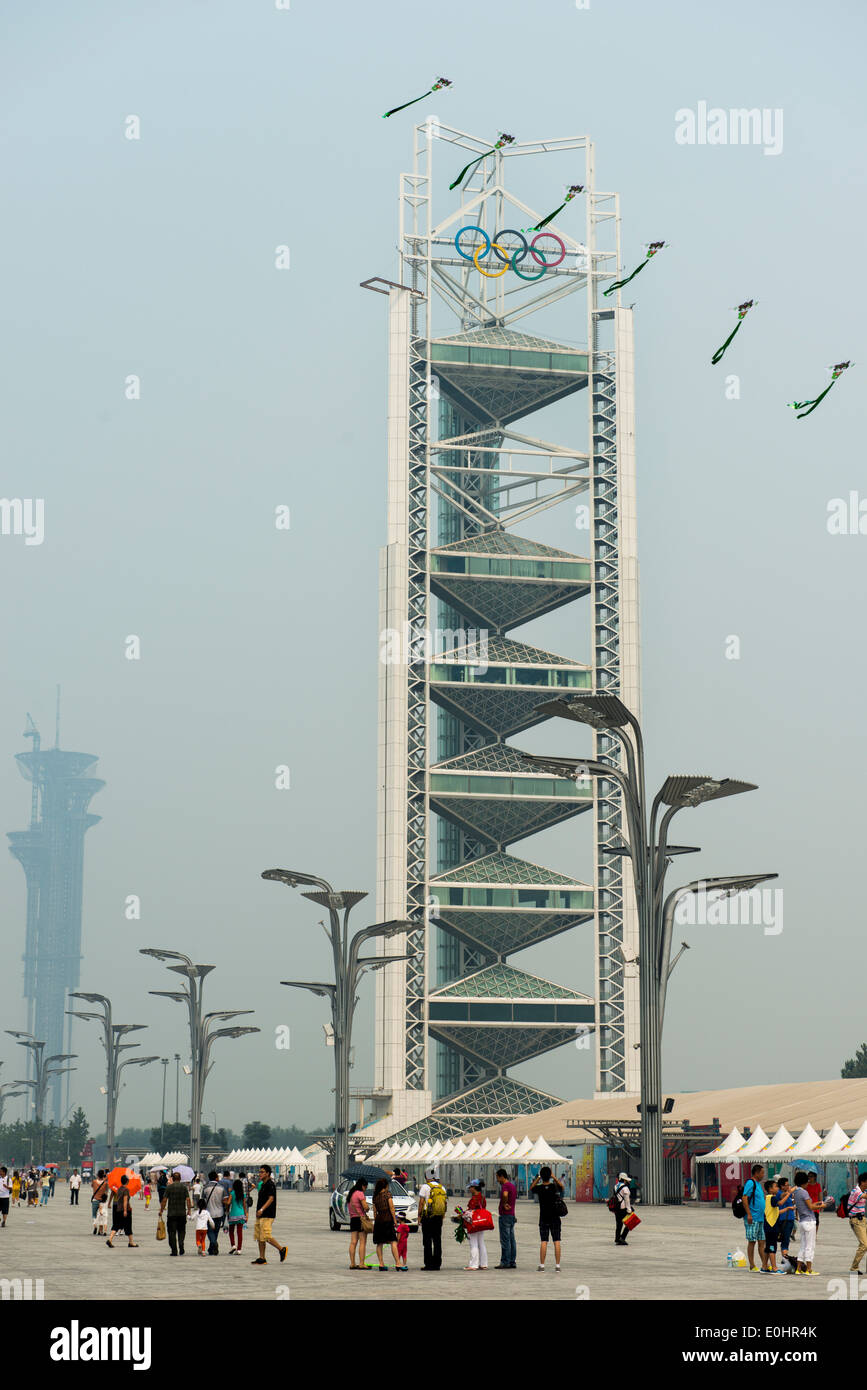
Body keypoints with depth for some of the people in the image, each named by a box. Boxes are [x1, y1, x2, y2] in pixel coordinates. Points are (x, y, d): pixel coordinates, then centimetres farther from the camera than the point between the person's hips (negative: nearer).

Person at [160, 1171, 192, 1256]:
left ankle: (174, 1250, -3)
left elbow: (164, 1200, -5)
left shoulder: (169, 1187, -2)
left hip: (171, 1213, -2)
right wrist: (189, 1210, 5)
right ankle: (181, 1244, -6)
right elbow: (188, 1199, -3)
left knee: (172, 1232, 2)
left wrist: (161, 1210, 4)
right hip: (182, 1213, 2)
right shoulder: (184, 1187, 2)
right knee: (181, 1230, 17)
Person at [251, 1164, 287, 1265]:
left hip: (267, 1215, -10)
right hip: (260, 1215, 10)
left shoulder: (270, 1185, -12)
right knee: (259, 1237, 6)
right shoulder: (263, 1185, 17)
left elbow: (271, 1199, -22)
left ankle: (282, 1249, 3)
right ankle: (262, 1259, 9)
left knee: (266, 1236, -12)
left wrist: (262, 1209, -31)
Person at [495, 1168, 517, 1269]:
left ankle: (505, 1262, -7)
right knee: (511, 1239, 9)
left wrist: (504, 1204, -19)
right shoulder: (513, 1186, 17)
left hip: (505, 1215, -10)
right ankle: (512, 1262, 10)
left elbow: (505, 1195, -34)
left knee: (505, 1240, -7)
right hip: (512, 1214, 10)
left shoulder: (505, 1185, -14)